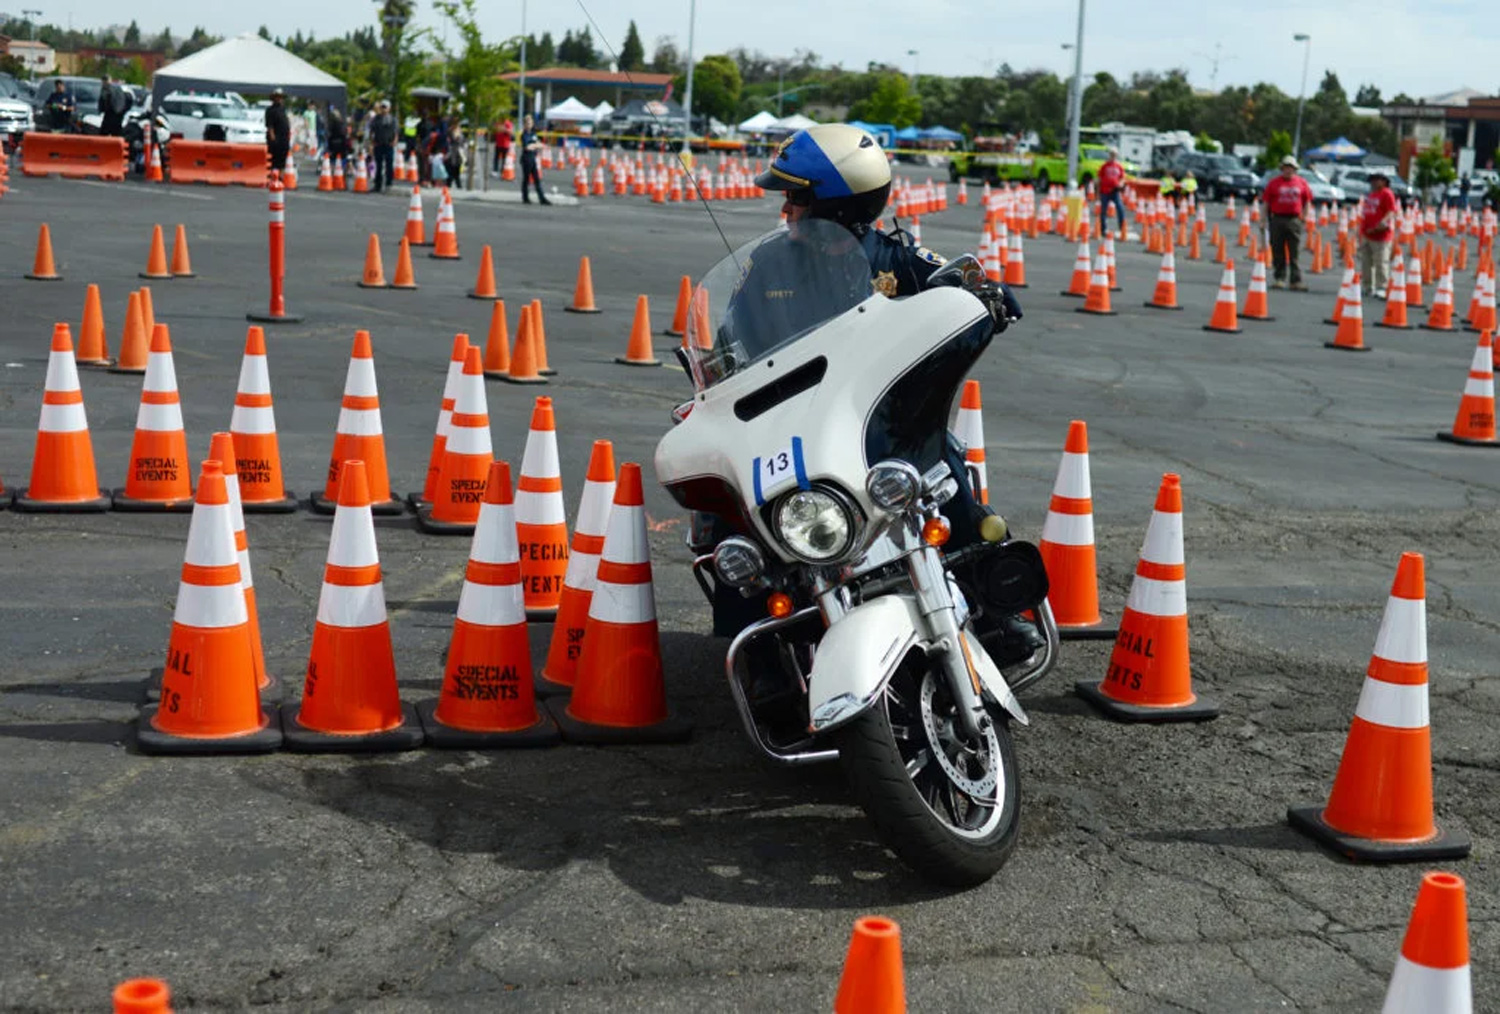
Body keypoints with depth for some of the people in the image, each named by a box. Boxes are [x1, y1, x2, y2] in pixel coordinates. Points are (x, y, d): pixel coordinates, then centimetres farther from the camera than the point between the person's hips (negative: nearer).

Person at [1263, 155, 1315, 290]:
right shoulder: (1274, 182, 3)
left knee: (1294, 253, -2)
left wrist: (1303, 216, 8)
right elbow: (1266, 202, 4)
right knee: (1278, 252, 3)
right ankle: (1280, 278, 11)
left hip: (1294, 220, 0)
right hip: (1277, 219, 0)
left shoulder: (1301, 183, 7)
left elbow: (1307, 200, 15)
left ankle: (1296, 281, -4)